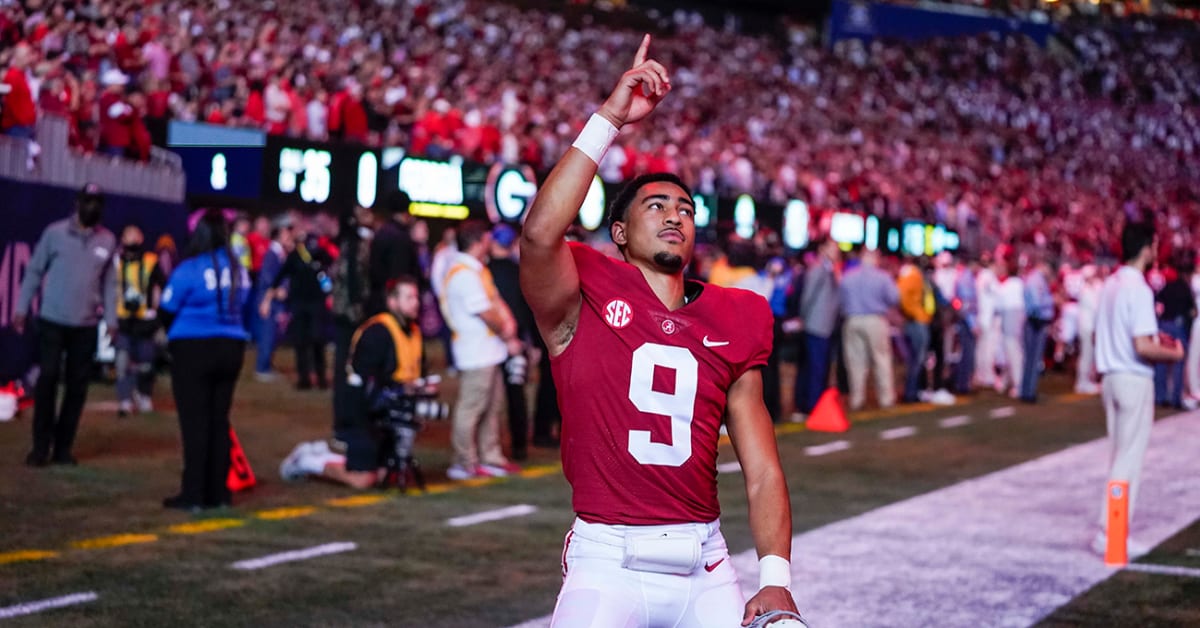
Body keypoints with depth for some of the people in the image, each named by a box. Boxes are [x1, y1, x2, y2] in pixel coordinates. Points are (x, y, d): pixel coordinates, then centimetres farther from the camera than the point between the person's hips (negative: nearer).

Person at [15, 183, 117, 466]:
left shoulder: (108, 240, 6)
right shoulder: (55, 232, -1)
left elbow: (109, 282, 8)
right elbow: (35, 271, 2)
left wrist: (111, 319, 2)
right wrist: (22, 308, -2)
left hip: (86, 325, 3)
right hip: (52, 320, -3)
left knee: (77, 386, 4)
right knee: (48, 379, -6)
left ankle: (63, 447, 13)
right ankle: (41, 446, 2)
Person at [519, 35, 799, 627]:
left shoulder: (730, 324, 10)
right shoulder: (585, 304, 0)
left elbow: (763, 473, 7)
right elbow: (539, 235, -23)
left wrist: (775, 578, -7)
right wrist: (610, 118, -20)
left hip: (704, 565, 4)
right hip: (609, 560, -3)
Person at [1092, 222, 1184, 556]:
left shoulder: (1111, 284, 8)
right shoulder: (1139, 289, -18)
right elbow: (1143, 348, -24)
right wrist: (1174, 353, -7)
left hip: (1112, 376, 8)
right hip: (1135, 380, -8)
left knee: (1120, 456, 15)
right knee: (1130, 458, -2)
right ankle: (1111, 533, -1)